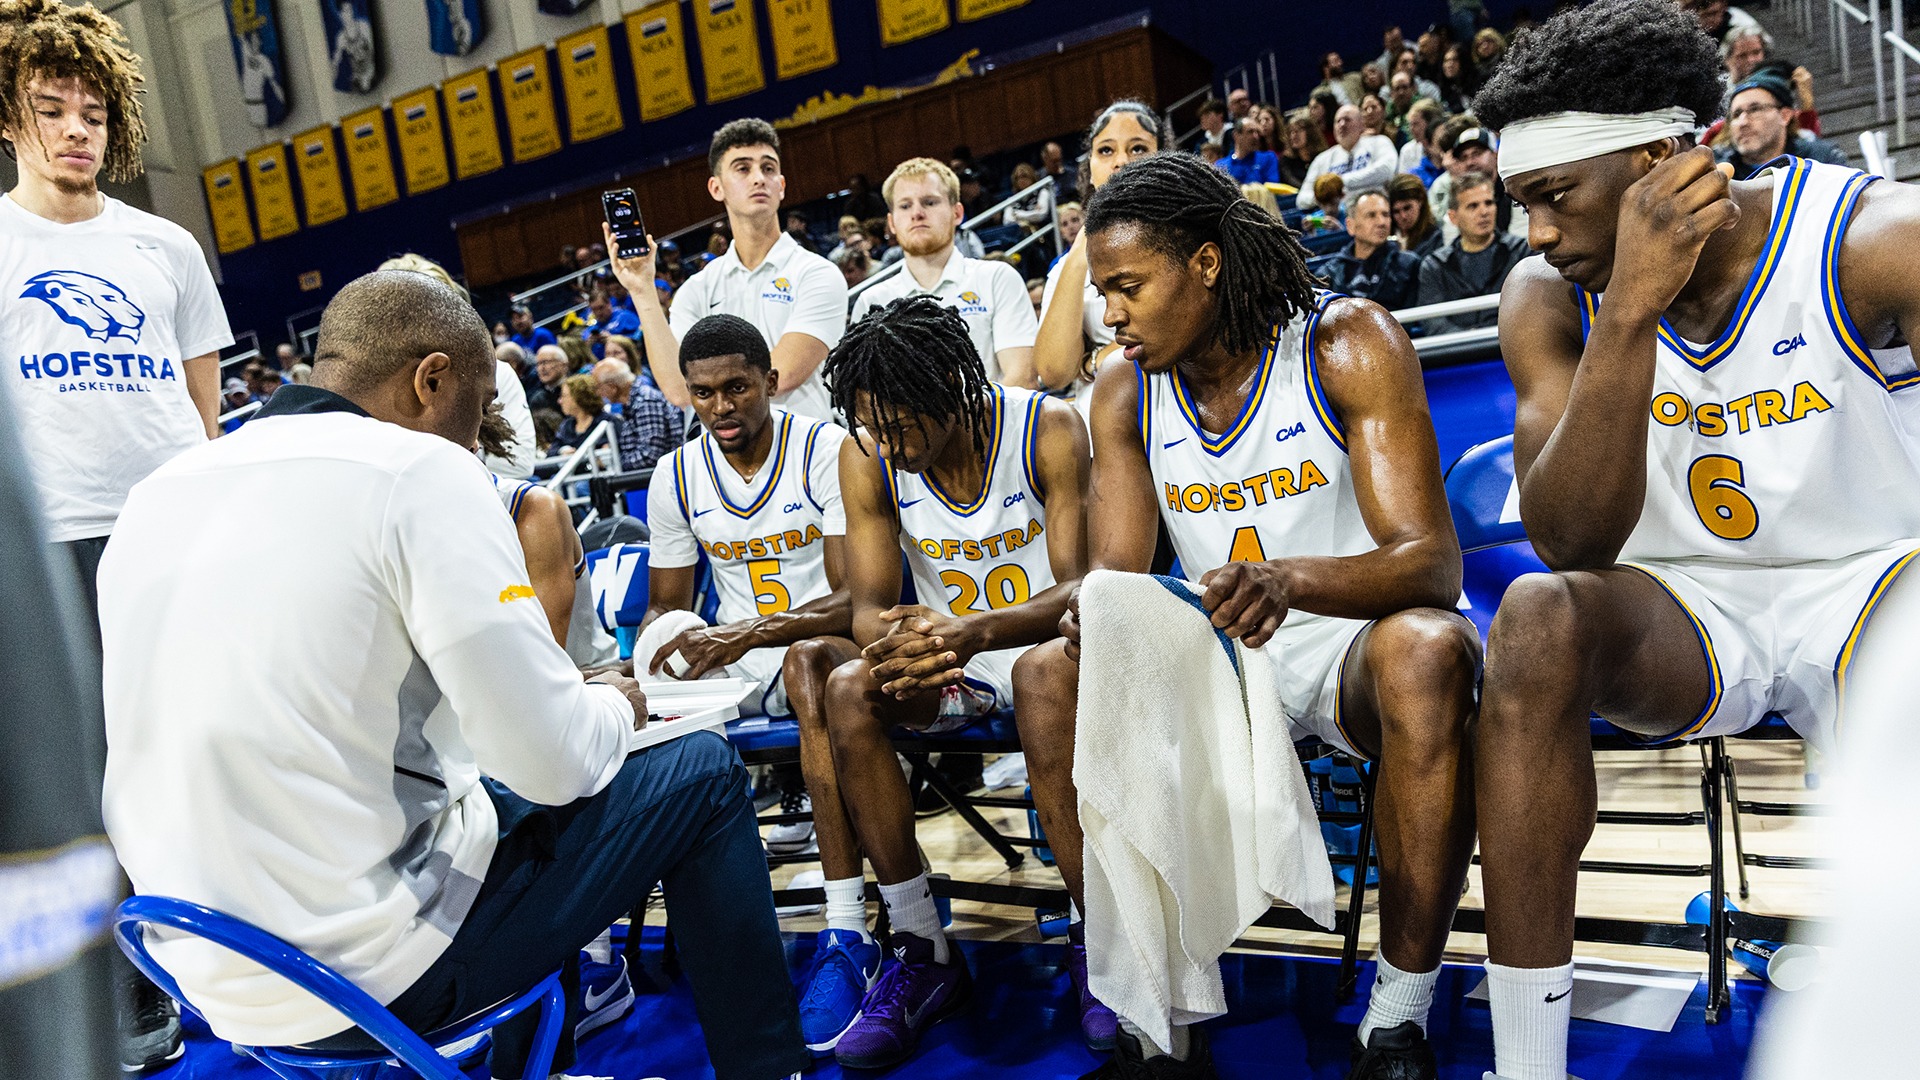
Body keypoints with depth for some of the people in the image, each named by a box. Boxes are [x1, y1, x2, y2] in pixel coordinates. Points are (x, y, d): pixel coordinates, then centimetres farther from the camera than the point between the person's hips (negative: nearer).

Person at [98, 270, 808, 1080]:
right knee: (701, 773, 7)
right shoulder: (419, 472, -16)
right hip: (370, 970, -8)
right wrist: (614, 708, 5)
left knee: (509, 787, 31)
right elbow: (558, 761, -18)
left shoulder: (159, 490, 7)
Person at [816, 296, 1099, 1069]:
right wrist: (897, 646, -34)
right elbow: (869, 605, -7)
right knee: (849, 691, -27)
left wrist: (975, 631, -39)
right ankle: (923, 952, -19)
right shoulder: (867, 458, -6)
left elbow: (1081, 588, -19)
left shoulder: (1049, 429, -14)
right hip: (953, 665, 3)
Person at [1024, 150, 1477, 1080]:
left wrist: (1290, 581, -44)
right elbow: (1116, 574, -4)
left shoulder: (1348, 343, -14)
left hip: (1360, 643, -4)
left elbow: (1432, 562, -23)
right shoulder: (1125, 394, 0)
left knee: (1426, 648, -37)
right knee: (1048, 675, -17)